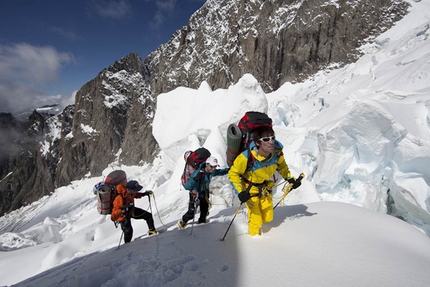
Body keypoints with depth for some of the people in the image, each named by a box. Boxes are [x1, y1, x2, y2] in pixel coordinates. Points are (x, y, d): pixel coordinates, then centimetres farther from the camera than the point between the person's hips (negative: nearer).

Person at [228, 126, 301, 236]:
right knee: (256, 221, -1)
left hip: (266, 189, 5)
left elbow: (282, 166, 4)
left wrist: (290, 178, -2)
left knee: (268, 218, 15)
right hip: (251, 190, -4)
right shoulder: (247, 157, -36)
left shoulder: (277, 153, -21)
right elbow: (233, 173, -23)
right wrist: (240, 192, -30)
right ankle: (254, 236, 33)